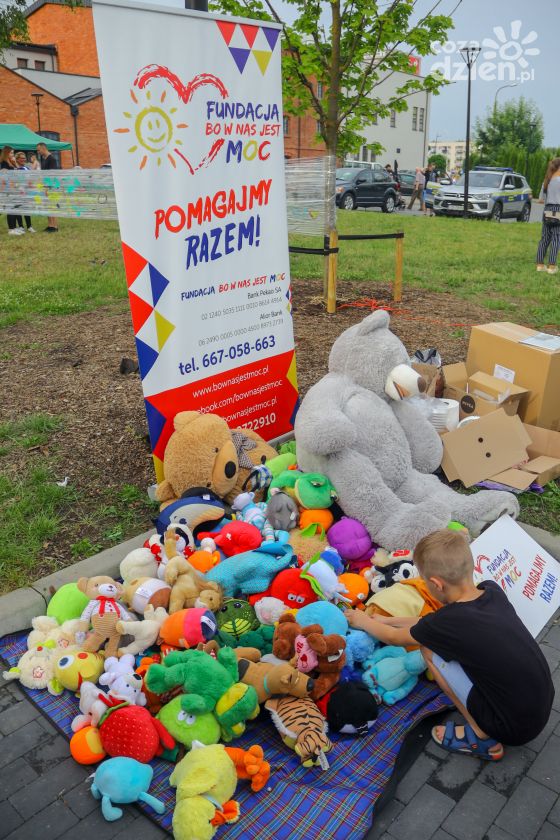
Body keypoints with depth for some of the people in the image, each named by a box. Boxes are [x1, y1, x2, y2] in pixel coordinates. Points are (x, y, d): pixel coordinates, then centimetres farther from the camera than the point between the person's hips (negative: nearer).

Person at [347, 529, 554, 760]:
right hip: (544, 707, 7)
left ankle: (480, 737, 5)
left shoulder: (448, 622, -22)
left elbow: (394, 638, 0)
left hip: (514, 729, -7)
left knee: (430, 649, -3)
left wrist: (363, 621, 19)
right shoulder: (493, 590, -5)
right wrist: (388, 620, 18)